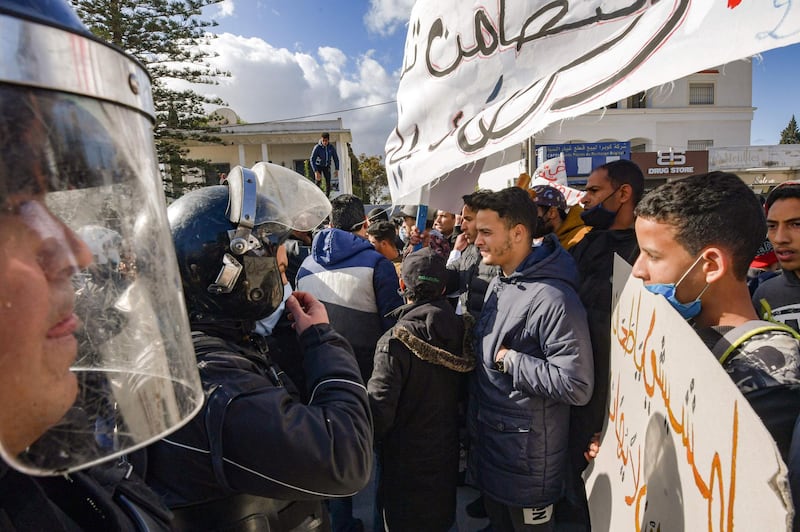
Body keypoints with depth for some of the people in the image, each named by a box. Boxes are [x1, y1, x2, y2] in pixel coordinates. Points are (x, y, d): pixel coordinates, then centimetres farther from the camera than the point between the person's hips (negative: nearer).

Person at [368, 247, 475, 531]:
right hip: (447, 456, 6)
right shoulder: (461, 330, -8)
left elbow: (379, 408, -27)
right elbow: (464, 393, 2)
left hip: (406, 463, -5)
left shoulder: (397, 340, -26)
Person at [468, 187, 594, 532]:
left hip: (527, 459, -8)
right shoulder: (498, 283, 4)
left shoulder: (553, 298, -27)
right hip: (487, 441, 8)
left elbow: (576, 386, -29)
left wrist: (510, 360, -23)